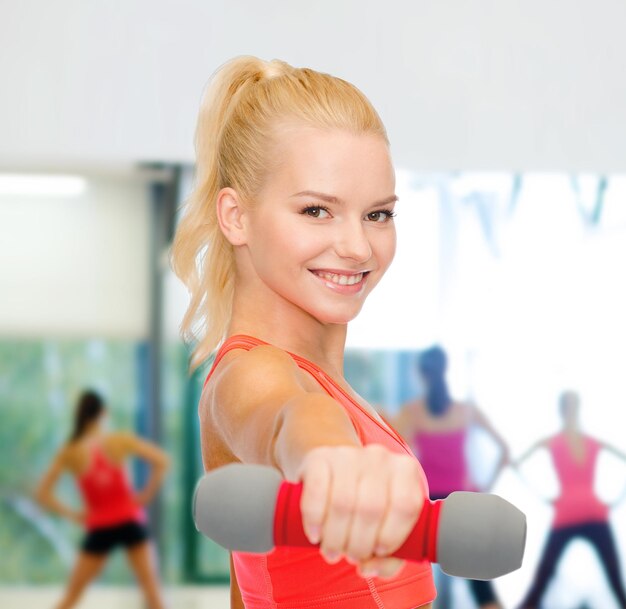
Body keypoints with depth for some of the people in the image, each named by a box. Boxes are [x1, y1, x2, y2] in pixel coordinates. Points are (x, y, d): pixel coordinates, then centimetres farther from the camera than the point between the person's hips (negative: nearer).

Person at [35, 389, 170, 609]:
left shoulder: (68, 452, -1)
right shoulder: (121, 440, -4)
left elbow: (42, 494, -2)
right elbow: (161, 461, -10)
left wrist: (73, 514, 4)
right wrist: (146, 495, -1)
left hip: (99, 529, 1)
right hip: (130, 522, -1)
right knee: (151, 589, 1)